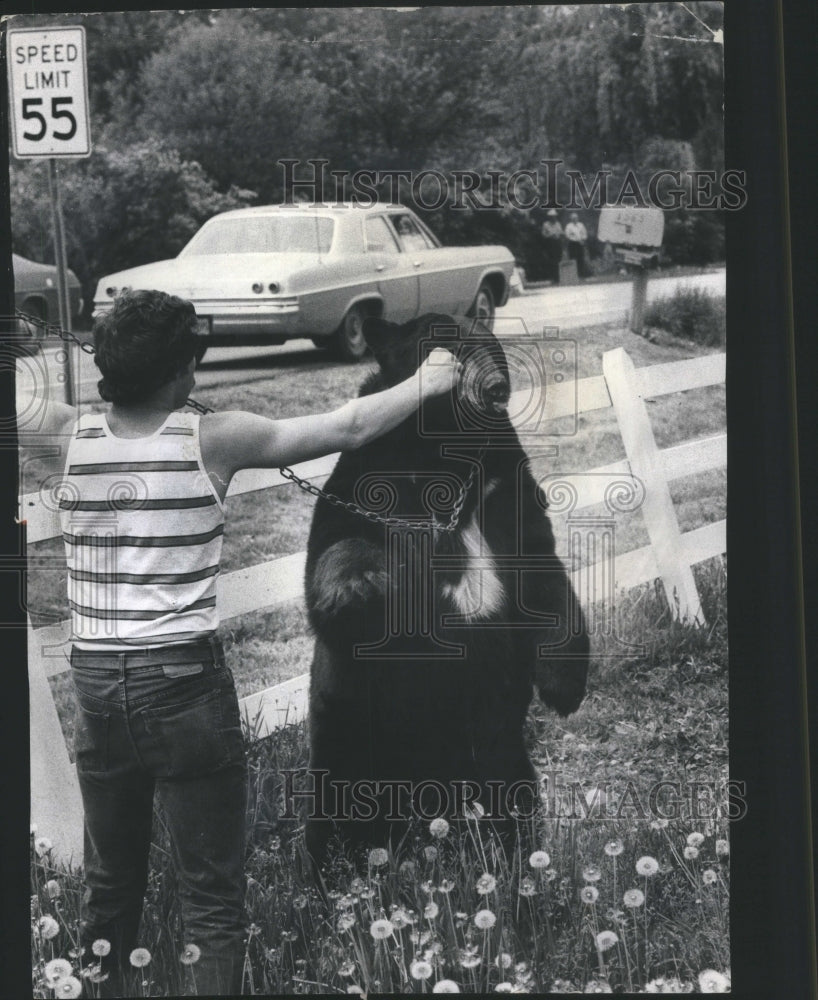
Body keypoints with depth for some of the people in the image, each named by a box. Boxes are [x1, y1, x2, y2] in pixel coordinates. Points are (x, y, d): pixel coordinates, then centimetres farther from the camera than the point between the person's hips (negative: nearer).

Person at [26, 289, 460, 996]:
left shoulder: (72, 434, 1)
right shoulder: (212, 441, -7)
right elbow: (350, 428, 1)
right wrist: (427, 382, 14)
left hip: (95, 681, 4)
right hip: (185, 680, -4)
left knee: (110, 886, 17)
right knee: (212, 897, 4)